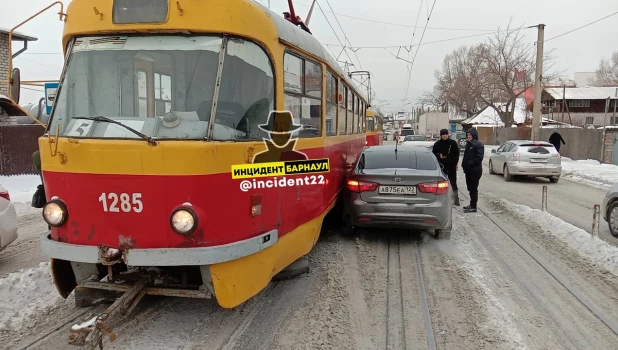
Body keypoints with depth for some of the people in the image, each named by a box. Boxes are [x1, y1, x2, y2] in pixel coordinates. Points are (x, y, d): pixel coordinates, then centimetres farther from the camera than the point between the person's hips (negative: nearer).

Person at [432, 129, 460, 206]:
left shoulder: (453, 143, 0)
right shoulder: (437, 144, 0)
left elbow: (457, 153, 6)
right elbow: (434, 153, 7)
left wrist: (456, 162, 0)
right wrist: (439, 156, -13)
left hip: (451, 165, -1)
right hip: (442, 165, 1)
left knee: (453, 182, 3)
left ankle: (456, 199, 9)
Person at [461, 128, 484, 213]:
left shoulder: (478, 144, -11)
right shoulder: (468, 144, 16)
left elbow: (479, 157, -18)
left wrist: (469, 163, -16)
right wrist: (464, 163, 6)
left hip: (475, 170, -8)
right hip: (468, 170, 8)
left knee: (473, 188, -4)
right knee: (470, 188, 14)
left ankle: (473, 207, 1)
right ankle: (472, 205, 25)